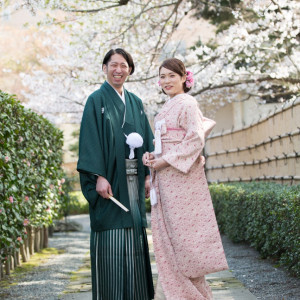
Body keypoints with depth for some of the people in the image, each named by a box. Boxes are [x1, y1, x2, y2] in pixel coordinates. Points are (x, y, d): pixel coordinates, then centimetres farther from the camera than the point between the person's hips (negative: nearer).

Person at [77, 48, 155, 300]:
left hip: (133, 178, 5)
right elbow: (90, 140, -8)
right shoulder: (97, 100, 0)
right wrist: (99, 176, -18)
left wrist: (149, 173, 6)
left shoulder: (135, 103, 17)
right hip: (109, 178, -5)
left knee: (134, 239, 5)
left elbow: (146, 139, 17)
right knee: (111, 240, -7)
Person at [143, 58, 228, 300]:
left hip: (182, 179, -9)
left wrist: (166, 160, -17)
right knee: (166, 236, 8)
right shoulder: (167, 108, 20)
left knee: (181, 233, -7)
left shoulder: (187, 103, -6)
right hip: (165, 181, 9)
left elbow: (195, 139, -16)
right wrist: (151, 155, 3)